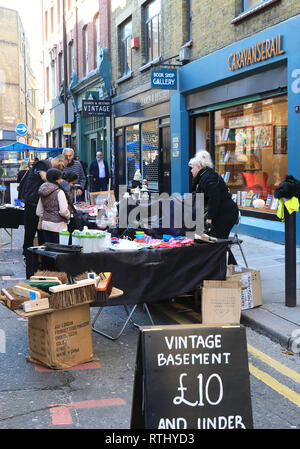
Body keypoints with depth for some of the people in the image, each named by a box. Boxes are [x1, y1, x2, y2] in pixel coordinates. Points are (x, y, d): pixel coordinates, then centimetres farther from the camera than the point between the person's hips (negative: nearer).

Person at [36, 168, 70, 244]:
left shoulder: (43, 193, 9)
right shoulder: (59, 192, -12)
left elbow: (38, 212, 12)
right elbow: (63, 211, -19)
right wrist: (68, 216, 0)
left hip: (45, 224, 7)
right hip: (58, 226, -7)